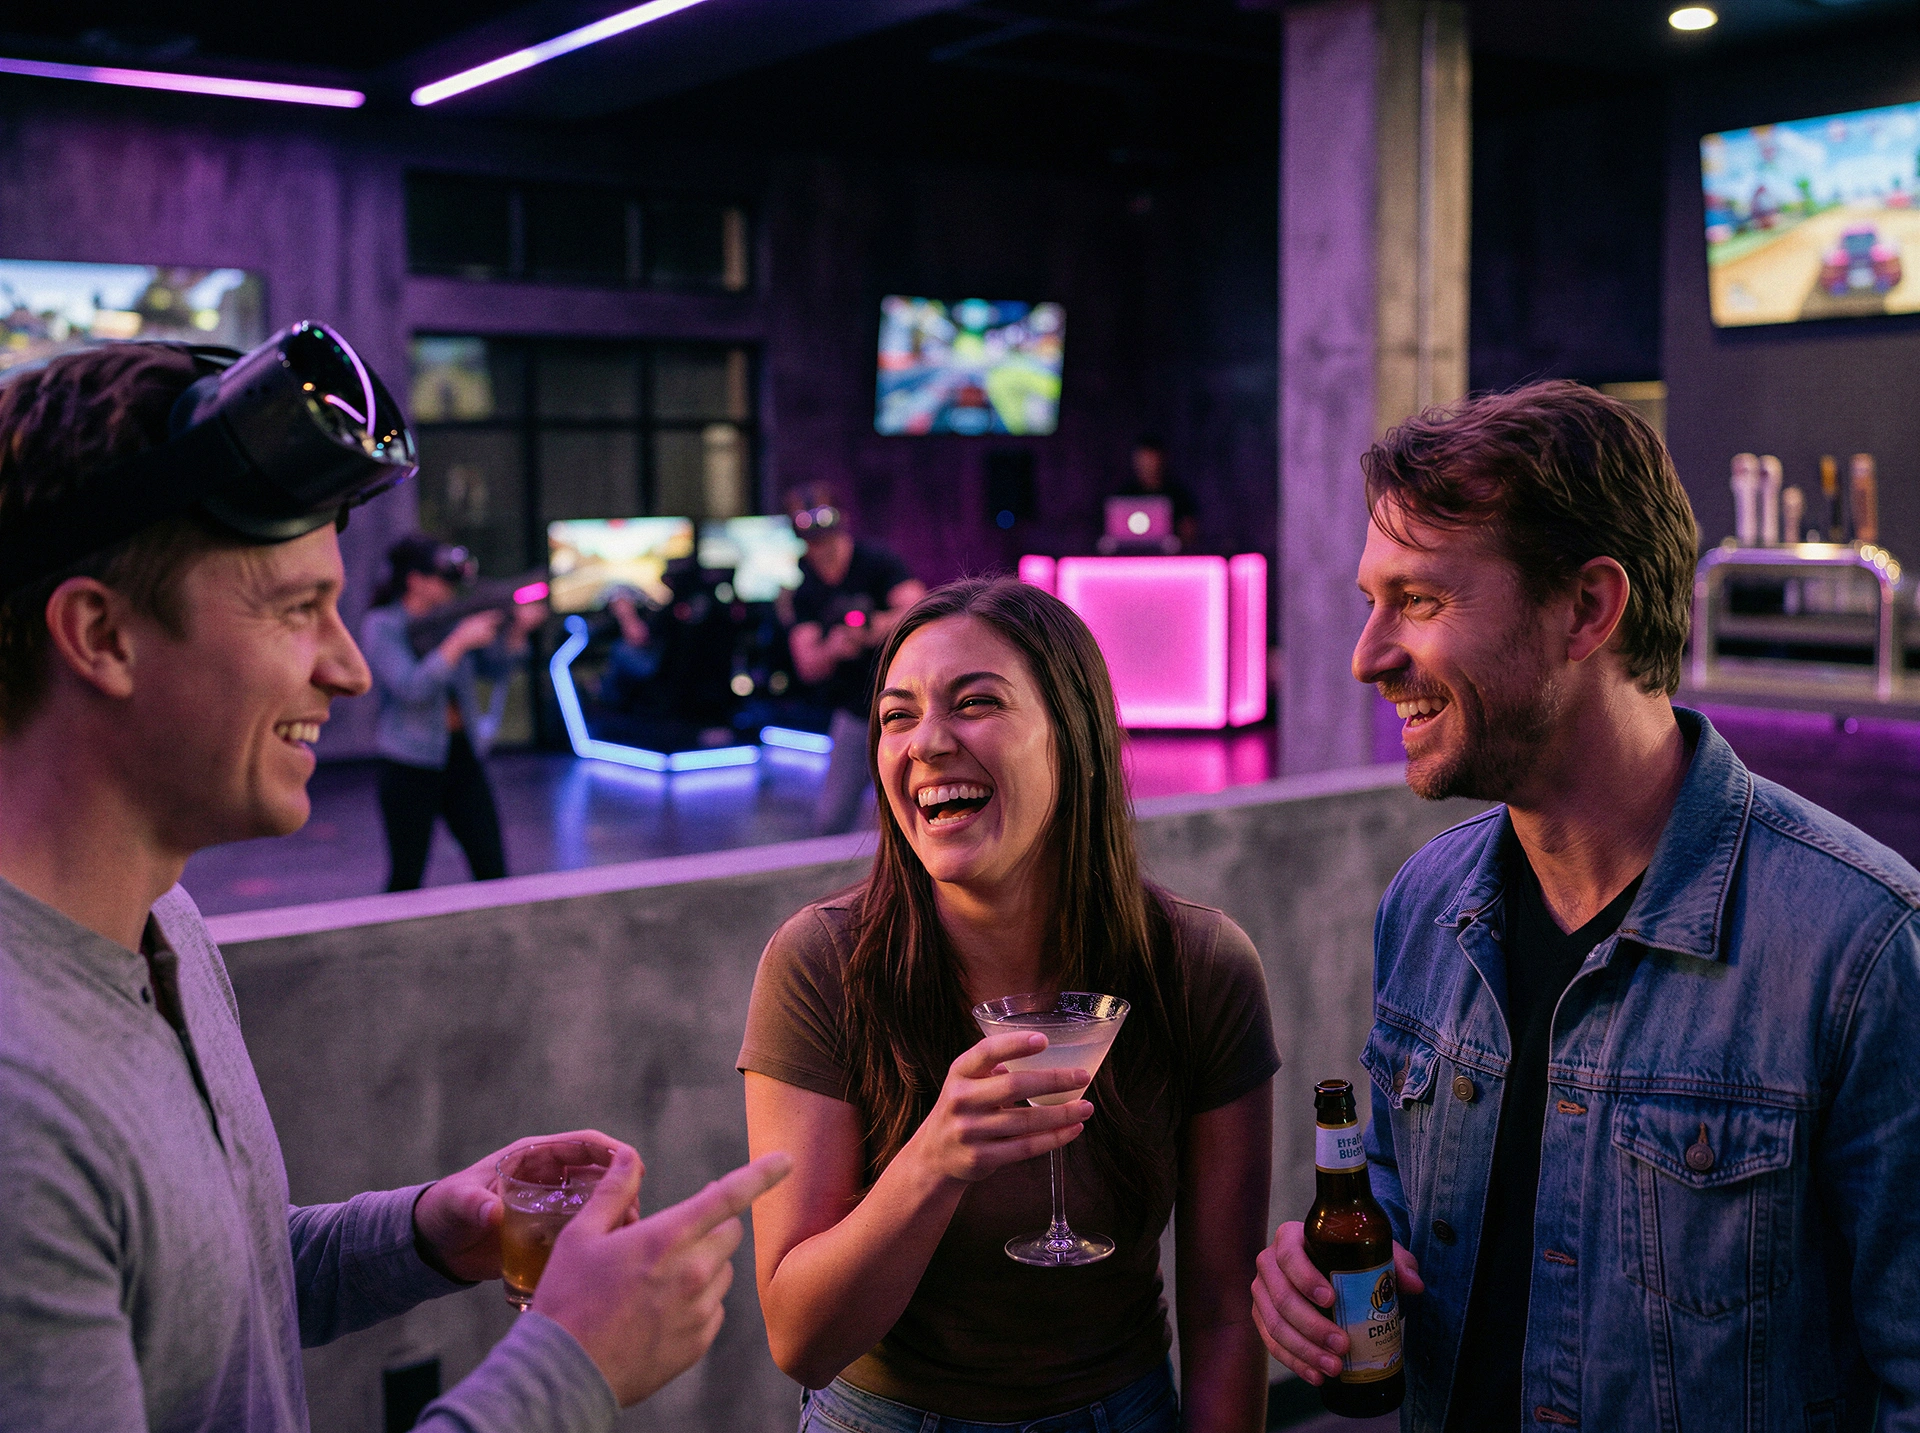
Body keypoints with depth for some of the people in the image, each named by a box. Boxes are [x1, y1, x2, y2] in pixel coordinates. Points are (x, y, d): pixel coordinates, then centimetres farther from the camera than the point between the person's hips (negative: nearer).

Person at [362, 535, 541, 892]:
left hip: (463, 754, 5)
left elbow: (495, 671, 10)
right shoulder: (381, 626, -8)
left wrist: (517, 630, -7)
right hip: (412, 764, -5)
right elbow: (411, 688, -21)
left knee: (493, 869, 3)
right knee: (406, 878, 3)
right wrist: (460, 640, -23)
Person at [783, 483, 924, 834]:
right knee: (830, 822, -2)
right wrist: (832, 650, -31)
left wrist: (885, 624, -47)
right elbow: (807, 667, -8)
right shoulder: (804, 590, 1)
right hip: (855, 711, 4)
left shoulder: (875, 561, -10)